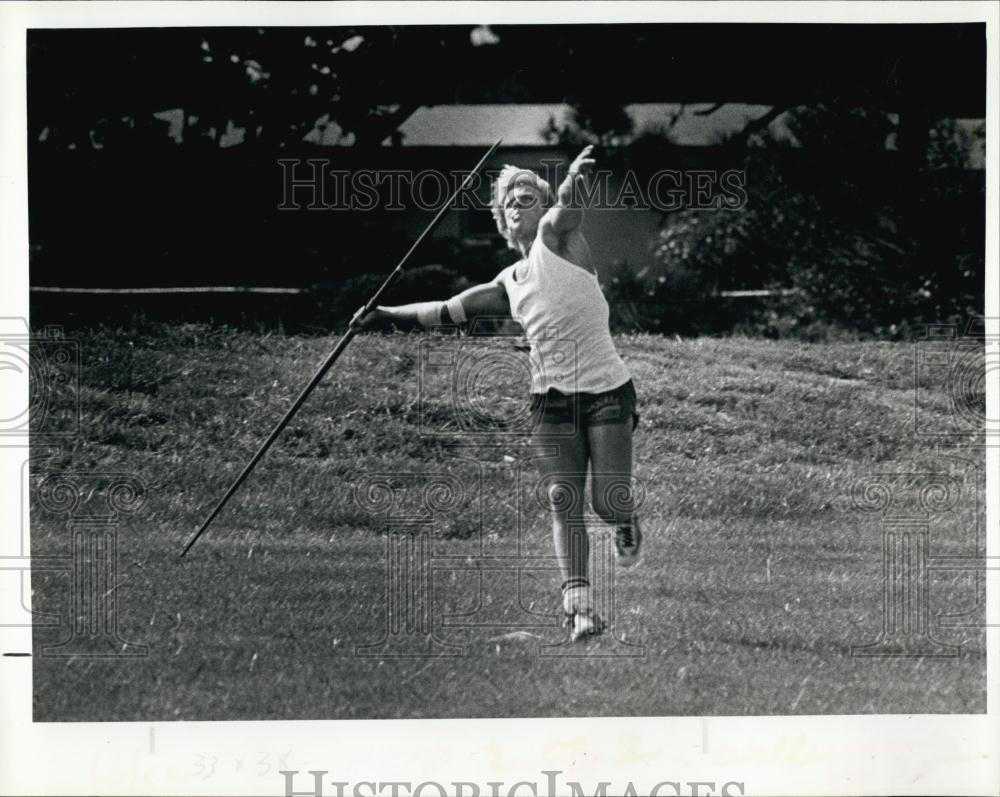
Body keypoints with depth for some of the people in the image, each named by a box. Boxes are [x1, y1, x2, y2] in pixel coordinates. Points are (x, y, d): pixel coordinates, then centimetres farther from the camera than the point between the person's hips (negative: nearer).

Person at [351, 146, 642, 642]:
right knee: (563, 501, -11)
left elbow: (568, 207, -24)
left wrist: (573, 181, -47)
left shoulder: (557, 237, 0)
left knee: (609, 502, -10)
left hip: (607, 392, -4)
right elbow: (447, 311, 22)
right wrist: (388, 315, 14)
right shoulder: (508, 287, 14)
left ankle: (626, 525, 27)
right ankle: (580, 607, -12)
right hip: (550, 401, 4)